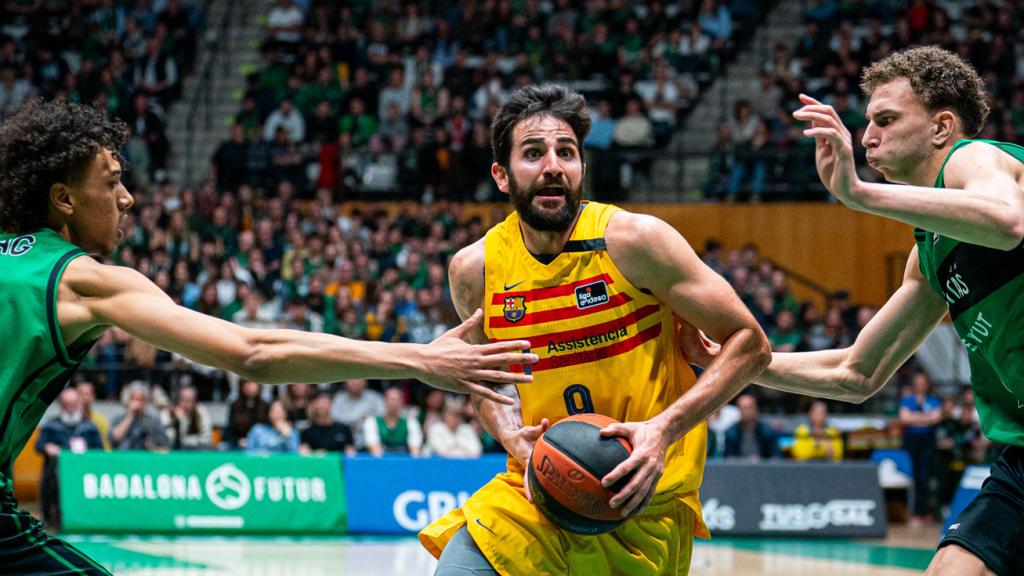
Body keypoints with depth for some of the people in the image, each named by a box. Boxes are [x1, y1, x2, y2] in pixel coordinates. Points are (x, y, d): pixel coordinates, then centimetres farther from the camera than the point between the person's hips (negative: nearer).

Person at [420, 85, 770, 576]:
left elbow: (749, 344, -8)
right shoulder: (474, 269, -1)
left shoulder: (632, 240, -11)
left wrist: (665, 429, -21)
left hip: (641, 504, -2)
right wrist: (513, 437, -6)